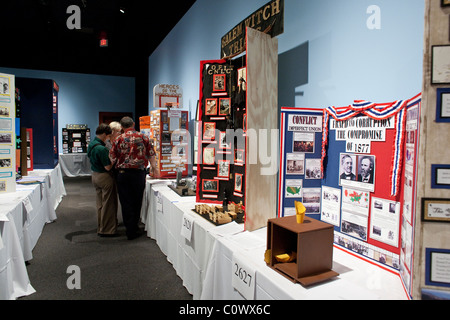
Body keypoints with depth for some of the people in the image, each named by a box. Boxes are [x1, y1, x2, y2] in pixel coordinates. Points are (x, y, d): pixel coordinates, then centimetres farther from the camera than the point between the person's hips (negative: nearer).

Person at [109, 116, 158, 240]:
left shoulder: (118, 139, -1)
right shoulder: (143, 137, 0)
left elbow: (112, 159, 0)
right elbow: (151, 155, 2)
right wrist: (154, 168, 11)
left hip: (122, 173, 0)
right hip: (139, 173, 1)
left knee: (126, 202, 7)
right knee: (137, 201, 13)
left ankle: (130, 230, 11)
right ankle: (134, 227, 24)